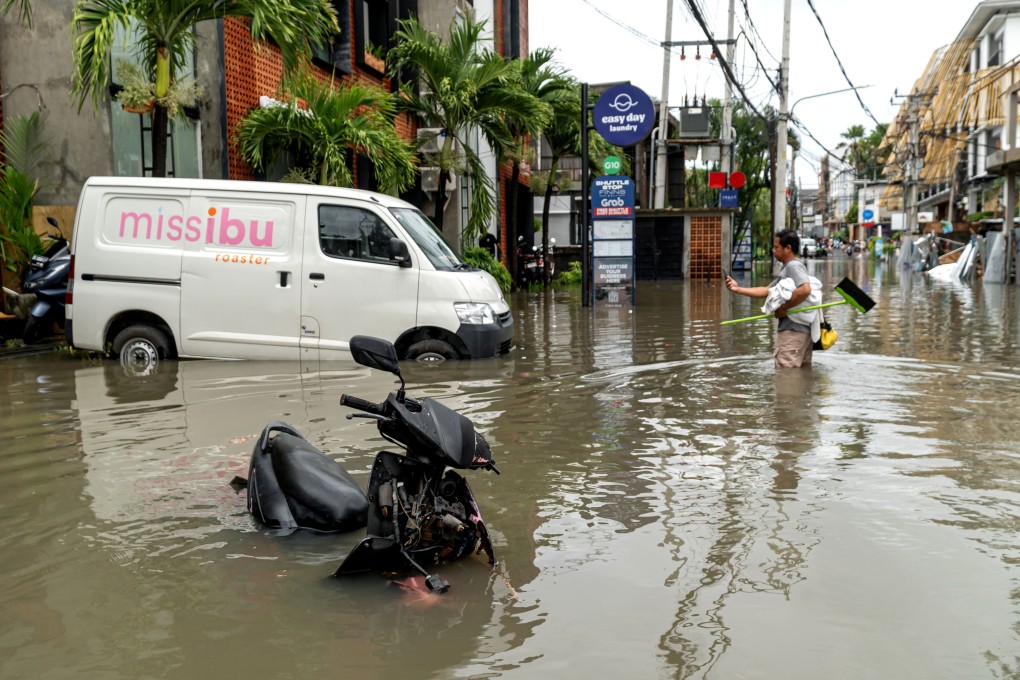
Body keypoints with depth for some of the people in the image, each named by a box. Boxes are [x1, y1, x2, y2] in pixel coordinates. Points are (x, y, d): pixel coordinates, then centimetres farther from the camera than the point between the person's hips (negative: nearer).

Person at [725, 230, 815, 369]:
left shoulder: (793, 265, -12)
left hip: (793, 331, -11)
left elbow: (804, 290, -29)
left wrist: (782, 309, -19)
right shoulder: (787, 268, 20)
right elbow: (766, 291, 21)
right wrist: (738, 289, 14)